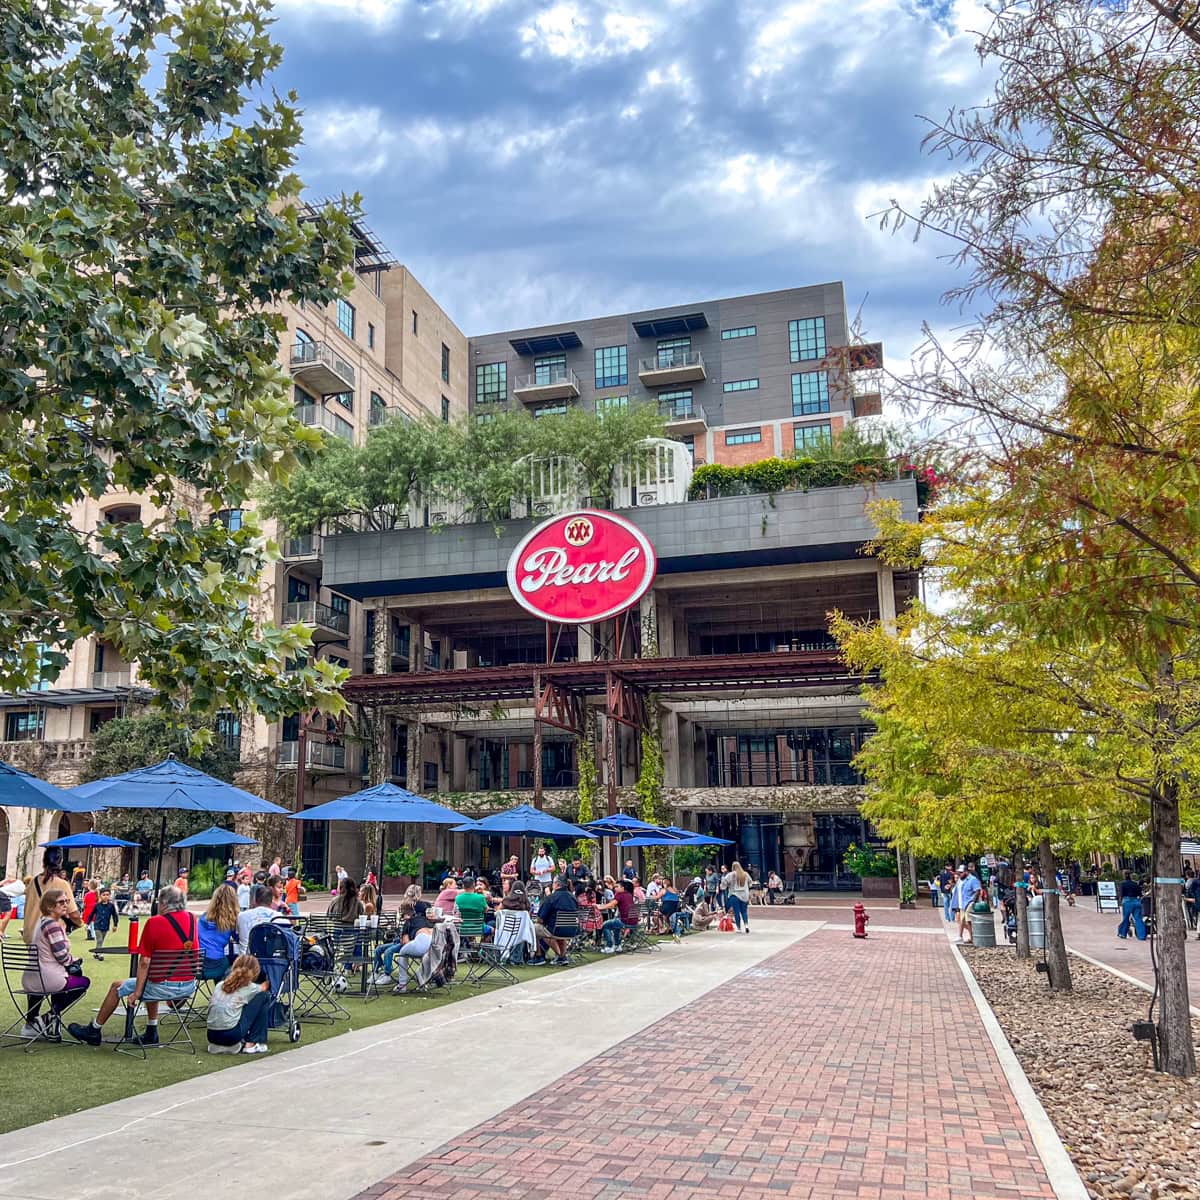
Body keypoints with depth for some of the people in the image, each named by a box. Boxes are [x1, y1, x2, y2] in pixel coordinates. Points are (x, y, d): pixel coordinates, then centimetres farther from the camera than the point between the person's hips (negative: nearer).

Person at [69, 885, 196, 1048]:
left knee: (117, 988, 18)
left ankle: (93, 1031, 35)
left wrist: (136, 993, -6)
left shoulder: (155, 922, -10)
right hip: (189, 986, 6)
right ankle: (151, 1033, 40)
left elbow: (144, 963, -11)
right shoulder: (192, 919, 4)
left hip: (166, 987, -6)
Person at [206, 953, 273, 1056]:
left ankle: (219, 1046, 18)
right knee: (264, 996, 9)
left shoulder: (219, 985, 14)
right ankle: (251, 1044, 8)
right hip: (232, 1035, -6)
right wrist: (267, 983, 52)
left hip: (212, 1036, 6)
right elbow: (263, 988, 27)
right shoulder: (249, 987, 5)